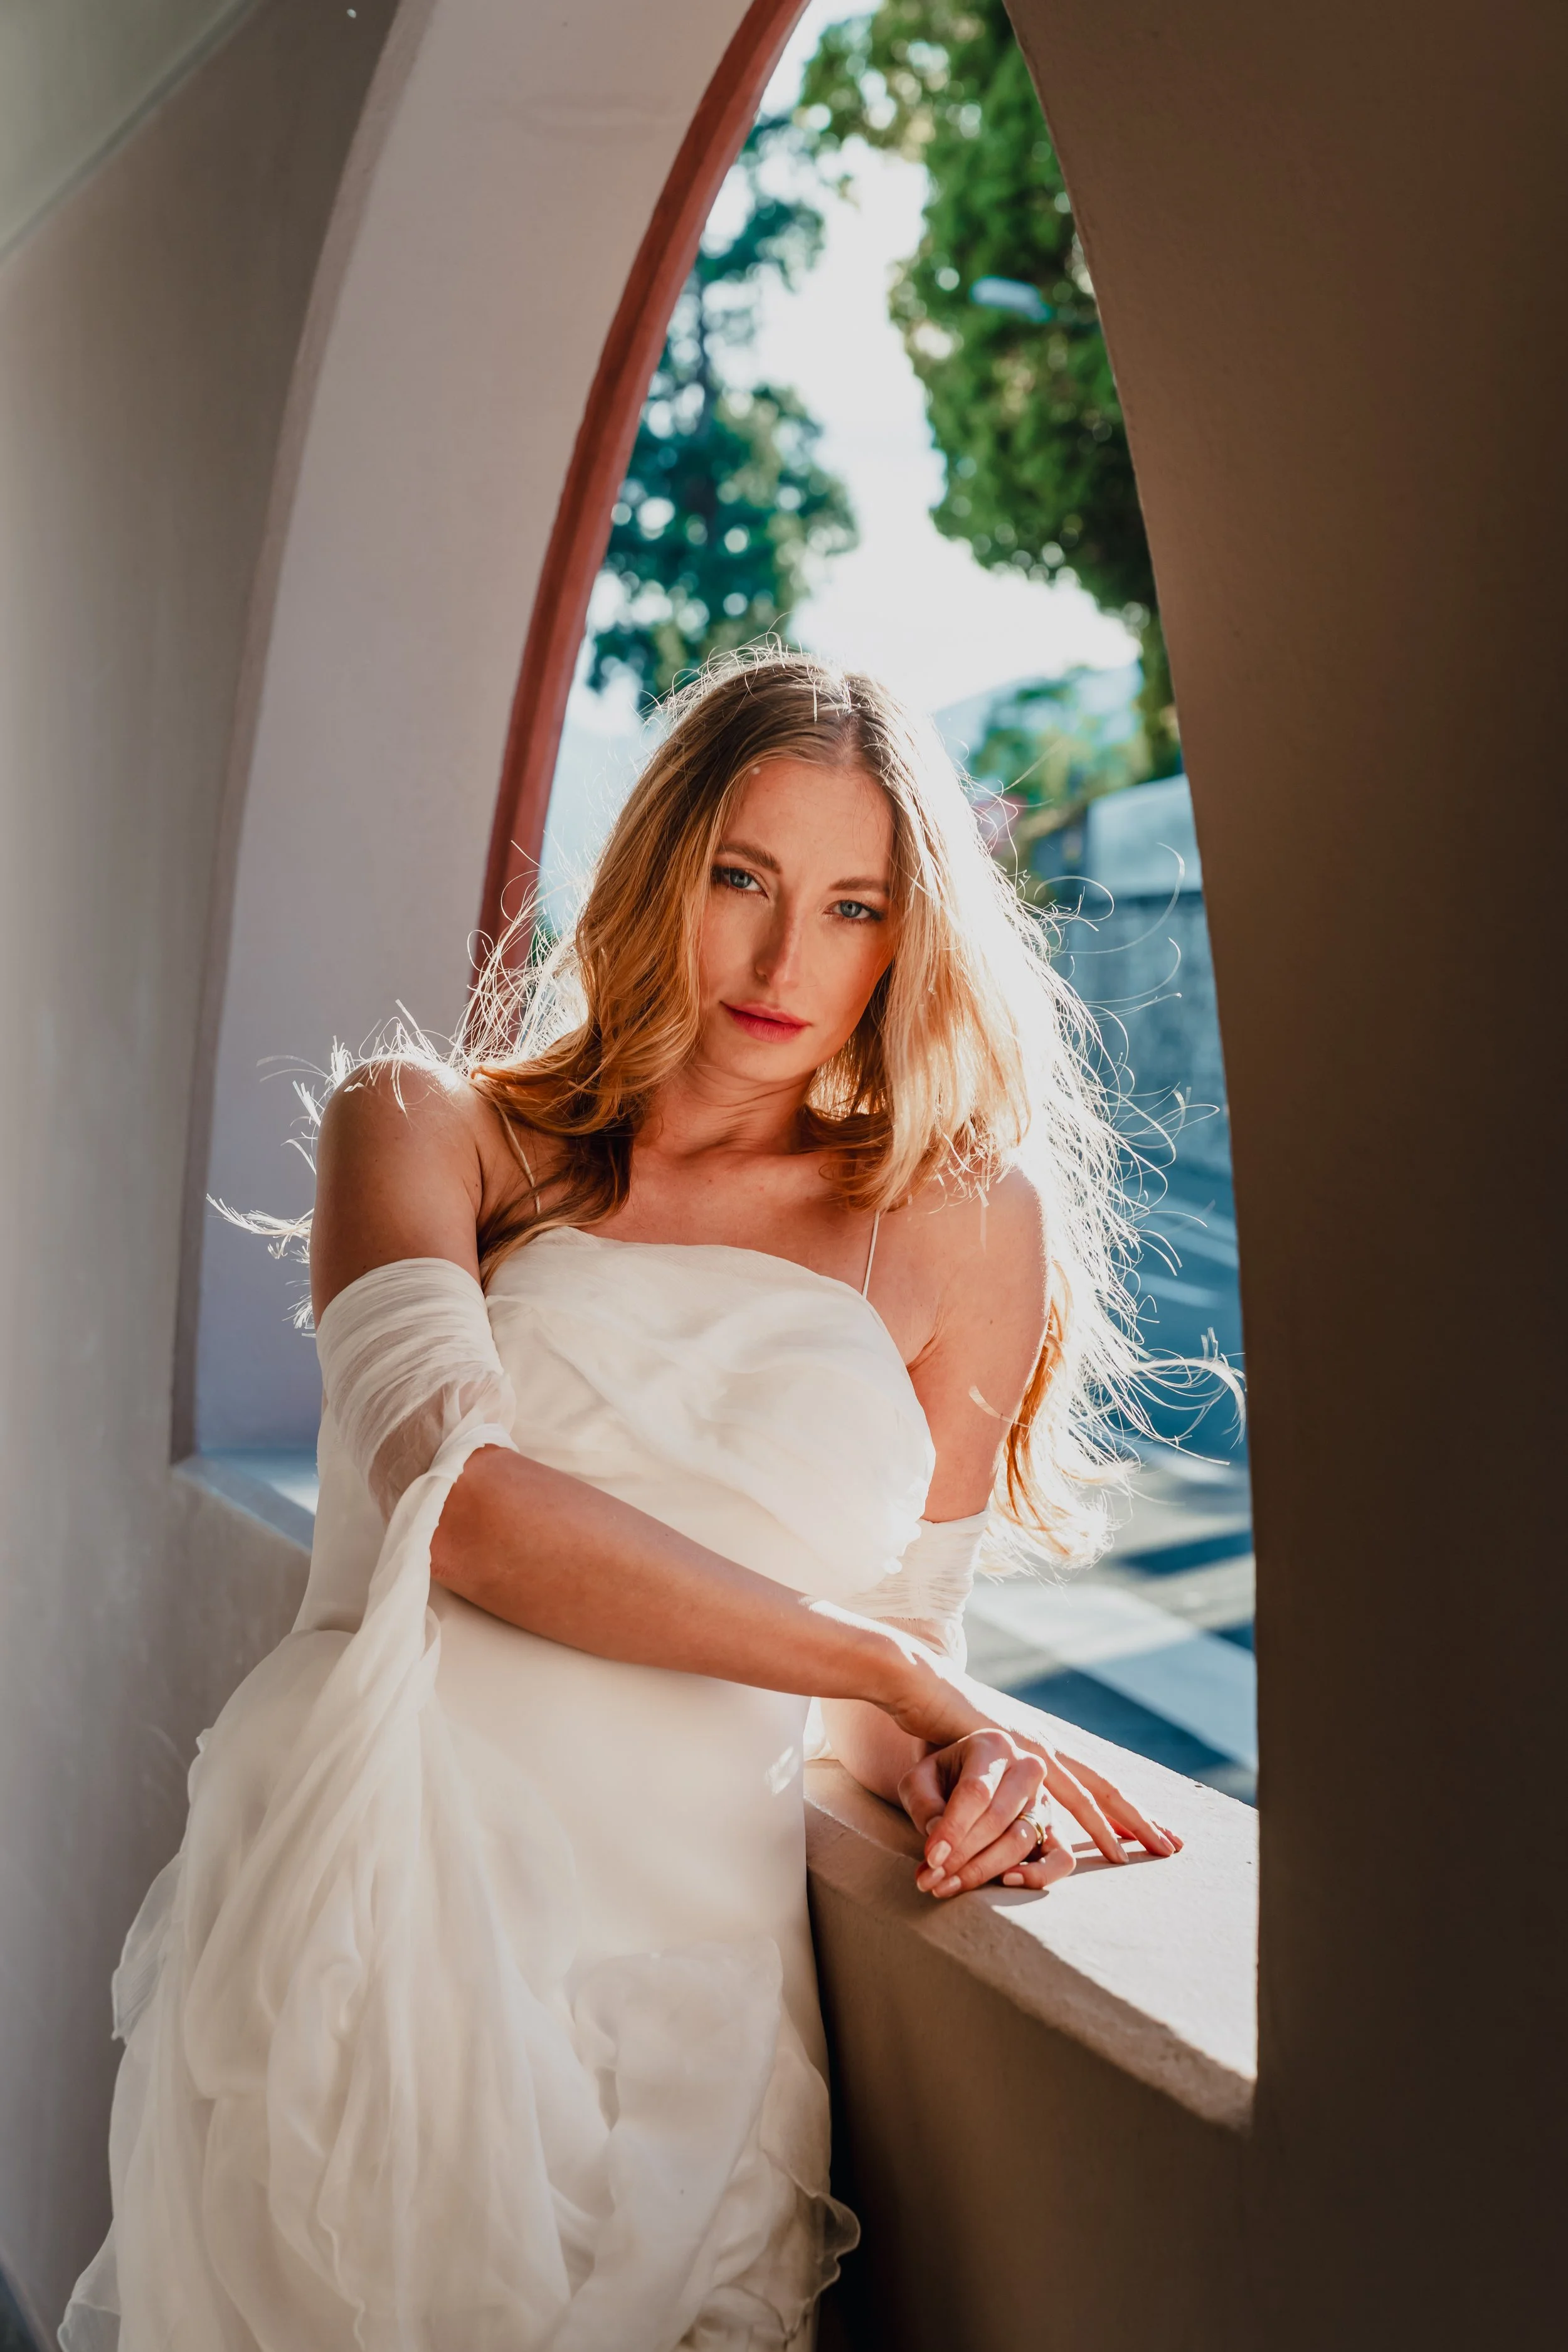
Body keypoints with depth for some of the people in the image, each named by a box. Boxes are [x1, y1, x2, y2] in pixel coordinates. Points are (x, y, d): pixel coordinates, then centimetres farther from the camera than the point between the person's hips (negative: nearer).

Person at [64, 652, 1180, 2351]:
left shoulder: (965, 1224, 12)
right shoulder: (429, 1126, 8)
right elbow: (451, 1495, -10)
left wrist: (950, 1759, -6)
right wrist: (898, 1672, -10)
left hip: (687, 1950, 2)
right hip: (374, 1897, -1)